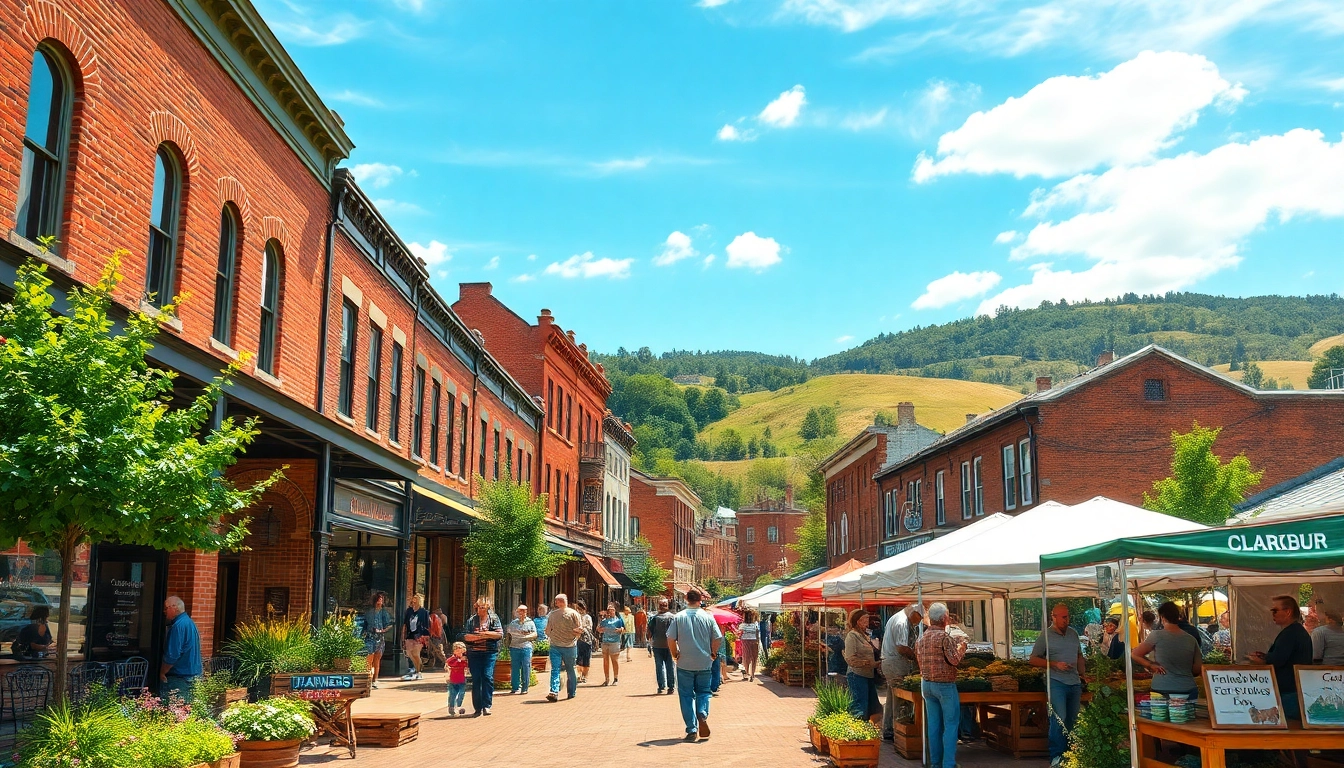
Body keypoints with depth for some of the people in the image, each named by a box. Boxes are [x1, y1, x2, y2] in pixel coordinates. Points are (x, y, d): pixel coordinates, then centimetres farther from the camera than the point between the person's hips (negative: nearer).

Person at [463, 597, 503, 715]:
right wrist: (477, 636, -13)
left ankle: (486, 706, -7)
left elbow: (500, 634, -1)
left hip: (489, 653, -2)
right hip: (474, 653, 2)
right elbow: (466, 636, 4)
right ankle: (478, 707, 8)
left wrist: (486, 633, -10)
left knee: (487, 677, -11)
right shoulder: (471, 620, 10)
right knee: (476, 679, 1)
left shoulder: (494, 618, 7)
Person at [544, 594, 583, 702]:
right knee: (570, 670, 13)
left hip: (555, 646, 0)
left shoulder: (551, 614, -1)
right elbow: (580, 630, -6)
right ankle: (572, 692, 21)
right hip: (570, 646, 0)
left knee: (555, 670, -3)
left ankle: (554, 692, -19)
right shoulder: (573, 613, -4)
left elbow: (547, 632, 5)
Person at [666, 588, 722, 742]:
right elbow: (717, 639, -4)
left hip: (685, 664, -1)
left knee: (687, 696, 8)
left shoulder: (678, 617, -6)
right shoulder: (708, 617, -4)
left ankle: (692, 730, 4)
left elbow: (670, 639, -9)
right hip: (704, 664, 1)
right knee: (703, 691, 16)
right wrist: (713, 654, 13)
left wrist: (675, 654, 7)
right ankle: (703, 715, -11)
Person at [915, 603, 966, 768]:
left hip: (926, 684, 7)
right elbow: (954, 660, -17)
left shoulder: (921, 639, 8)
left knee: (933, 725, 12)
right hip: (945, 686, -7)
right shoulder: (944, 637, -16)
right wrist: (961, 646, -2)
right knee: (950, 725, 1)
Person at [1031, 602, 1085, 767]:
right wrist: (1055, 664, -14)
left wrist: (1084, 675, 13)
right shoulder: (1045, 635, -4)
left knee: (1072, 720, 9)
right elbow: (1034, 660, -3)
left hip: (1075, 683, 6)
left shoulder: (1073, 633, 12)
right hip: (1056, 682, -6)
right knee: (1059, 718, -15)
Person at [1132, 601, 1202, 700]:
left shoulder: (1156, 636, -5)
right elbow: (1198, 670, 9)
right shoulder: (1191, 640, 4)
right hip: (1188, 690, 3)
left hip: (1162, 691, -3)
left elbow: (1134, 655, -3)